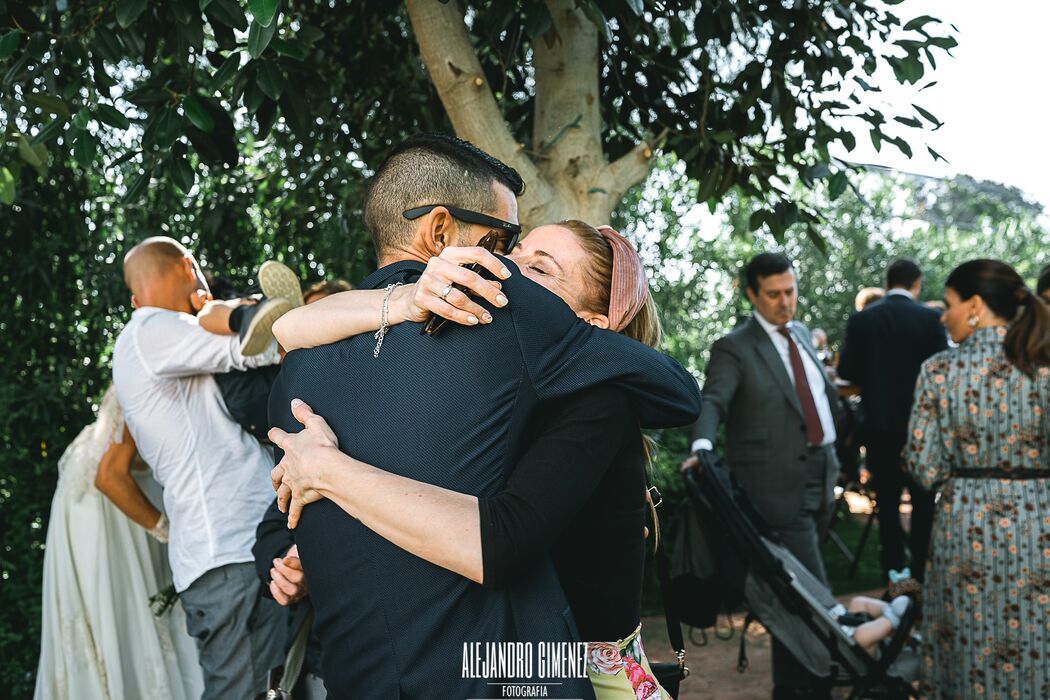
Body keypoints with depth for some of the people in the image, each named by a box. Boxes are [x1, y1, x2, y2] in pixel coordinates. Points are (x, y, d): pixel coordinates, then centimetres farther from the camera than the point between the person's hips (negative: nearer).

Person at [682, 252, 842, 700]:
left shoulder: (800, 334, 14)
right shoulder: (735, 349, -9)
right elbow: (712, 401, -22)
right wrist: (702, 445, -42)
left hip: (820, 475, 7)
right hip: (780, 485, -7)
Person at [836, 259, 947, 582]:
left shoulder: (860, 319, -4)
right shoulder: (931, 319, -8)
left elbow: (846, 370, -3)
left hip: (878, 423, 1)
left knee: (887, 501, 9)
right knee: (923, 500, 11)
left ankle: (893, 573, 12)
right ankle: (921, 573, 13)